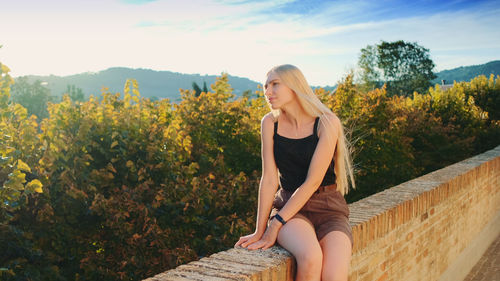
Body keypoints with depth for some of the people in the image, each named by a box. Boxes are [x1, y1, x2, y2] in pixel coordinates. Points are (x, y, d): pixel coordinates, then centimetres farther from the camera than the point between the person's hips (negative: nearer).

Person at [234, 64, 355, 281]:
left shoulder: (327, 123, -10)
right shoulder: (270, 123, 0)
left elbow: (313, 181, -15)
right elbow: (269, 179, -3)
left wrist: (276, 225, -17)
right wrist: (259, 230, -6)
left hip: (327, 207, -1)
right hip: (288, 205, 1)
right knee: (310, 257, -32)